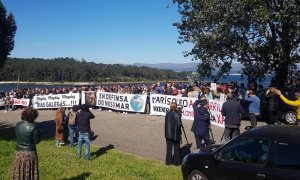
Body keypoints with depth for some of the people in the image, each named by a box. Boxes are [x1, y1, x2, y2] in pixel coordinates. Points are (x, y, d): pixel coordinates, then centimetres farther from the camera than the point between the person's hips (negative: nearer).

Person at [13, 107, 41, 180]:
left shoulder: (18, 125, -1)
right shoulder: (33, 126, -16)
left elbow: (16, 138, 10)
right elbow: (36, 141, -10)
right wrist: (38, 132, 2)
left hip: (19, 152, 4)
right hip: (30, 153, -4)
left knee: (18, 173, 14)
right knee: (30, 173, 9)